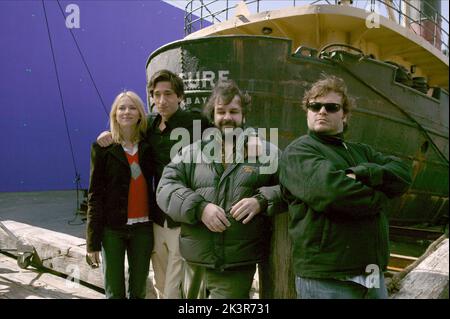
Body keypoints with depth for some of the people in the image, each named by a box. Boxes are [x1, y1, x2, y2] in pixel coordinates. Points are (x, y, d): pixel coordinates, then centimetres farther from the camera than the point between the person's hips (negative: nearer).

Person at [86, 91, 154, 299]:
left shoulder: (148, 146, 5)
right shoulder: (103, 147, -1)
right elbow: (95, 194, -3)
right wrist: (93, 242, -5)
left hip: (143, 227, 2)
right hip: (112, 228, -2)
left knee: (139, 291, 12)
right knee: (114, 292, 7)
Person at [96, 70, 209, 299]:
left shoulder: (195, 122, -12)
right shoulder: (150, 123, 6)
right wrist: (110, 133, 3)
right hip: (158, 217, 6)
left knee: (174, 290, 5)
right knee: (160, 285, 21)